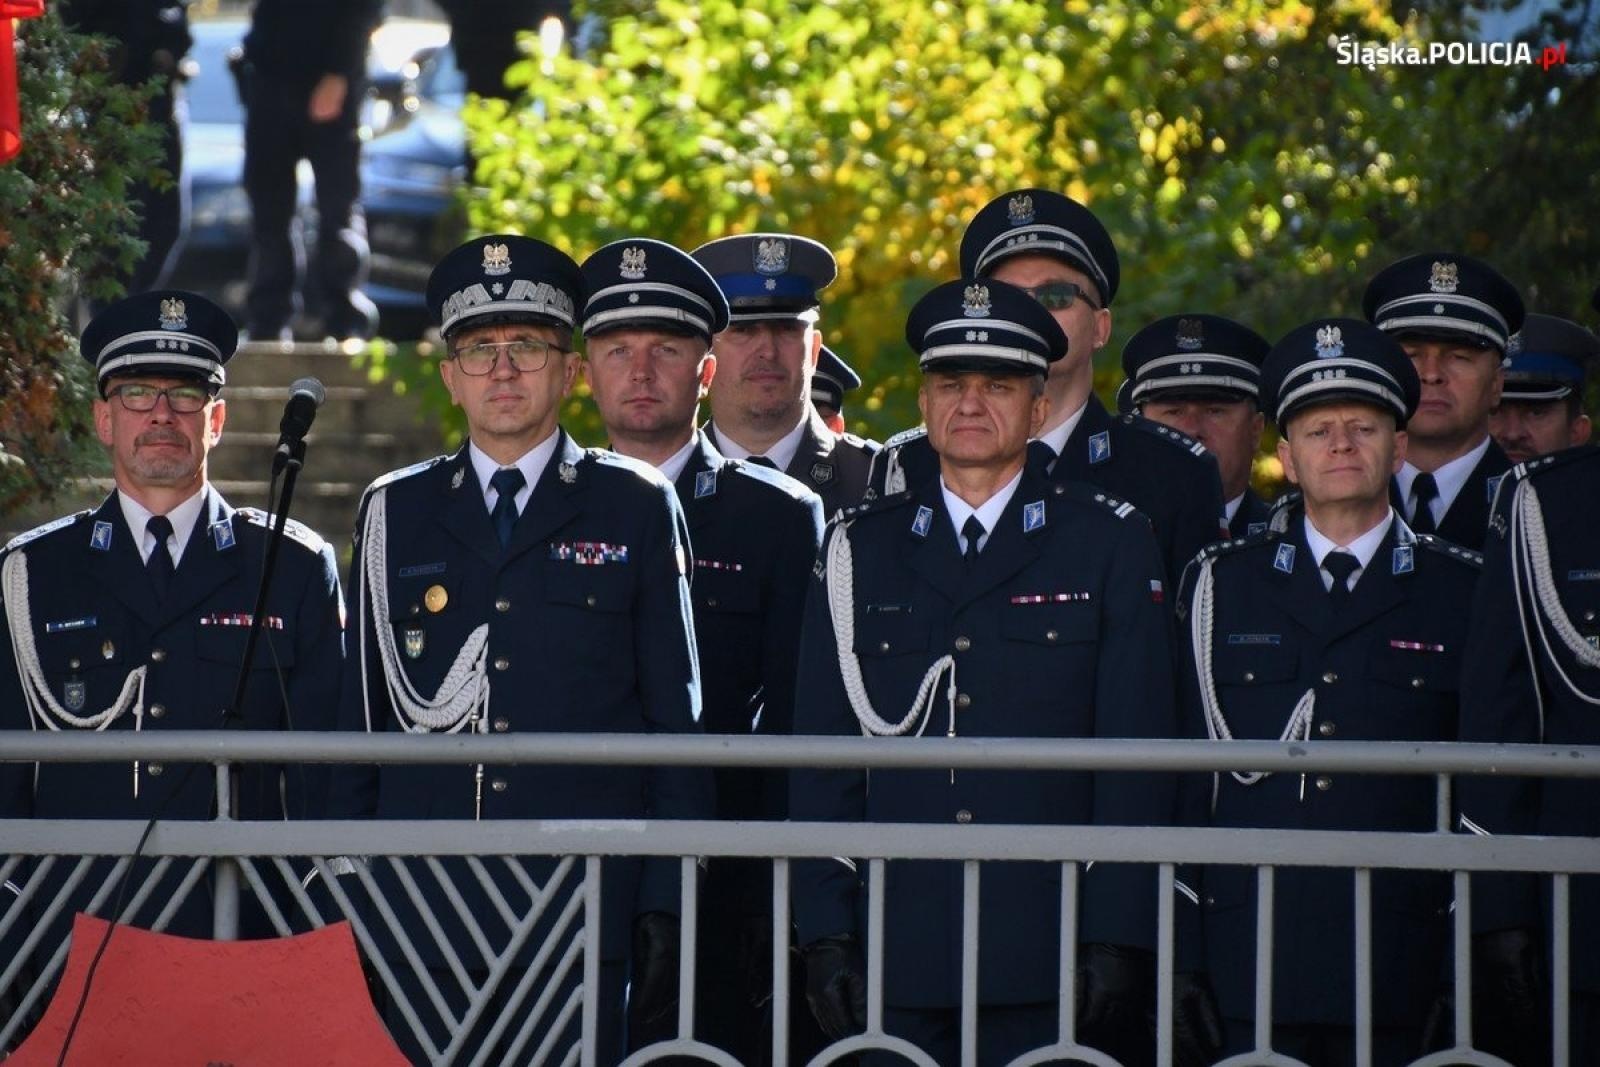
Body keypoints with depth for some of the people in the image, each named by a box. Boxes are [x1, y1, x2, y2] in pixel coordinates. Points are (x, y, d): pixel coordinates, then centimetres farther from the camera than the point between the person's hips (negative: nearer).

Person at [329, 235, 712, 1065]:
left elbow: (678, 724, 5)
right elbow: (361, 724, 14)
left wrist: (666, 906, -2)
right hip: (423, 918, 2)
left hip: (582, 908, -2)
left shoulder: (634, 510, 7)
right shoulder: (395, 514, 13)